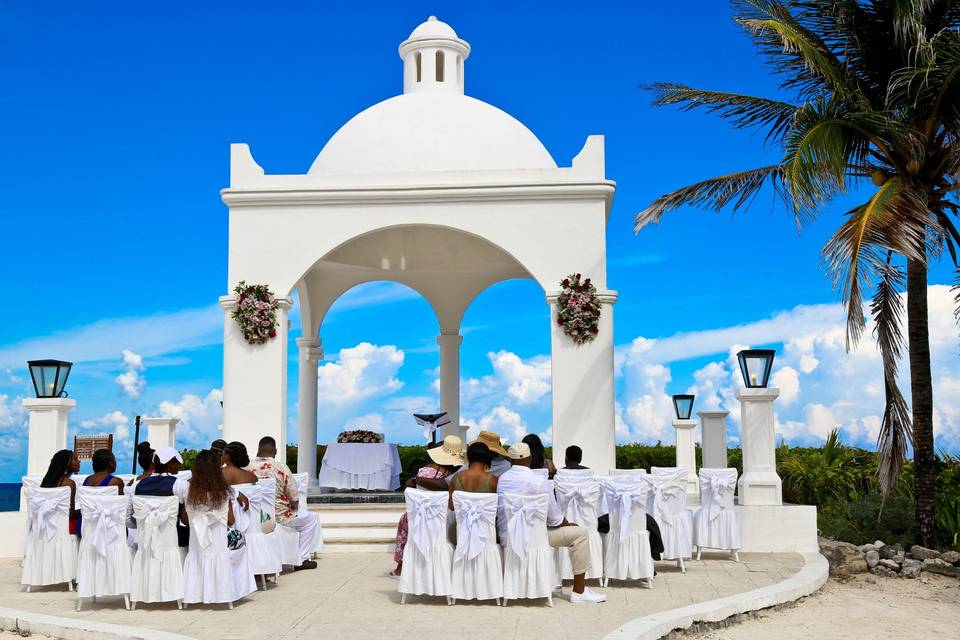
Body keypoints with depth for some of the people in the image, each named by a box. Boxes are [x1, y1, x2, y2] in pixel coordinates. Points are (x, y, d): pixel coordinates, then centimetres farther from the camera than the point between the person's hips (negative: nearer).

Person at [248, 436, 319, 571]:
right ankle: (301, 560, 16)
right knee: (312, 519, 18)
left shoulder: (248, 468, -7)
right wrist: (294, 506, 12)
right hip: (278, 517, -5)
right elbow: (295, 502, -10)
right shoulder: (281, 468, -14)